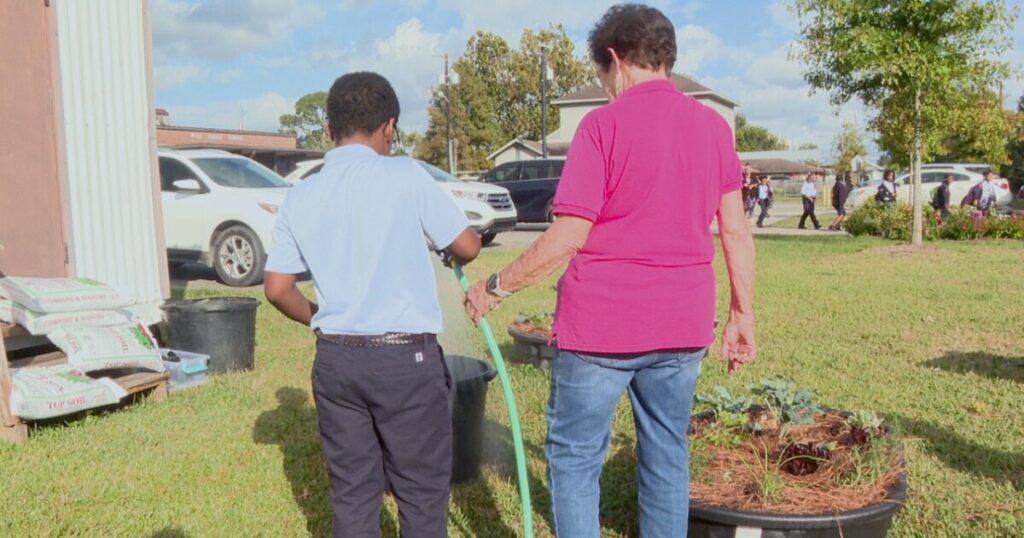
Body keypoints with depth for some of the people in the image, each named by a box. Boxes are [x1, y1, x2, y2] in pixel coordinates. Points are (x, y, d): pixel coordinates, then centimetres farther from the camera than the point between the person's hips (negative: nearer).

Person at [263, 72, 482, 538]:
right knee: (422, 488, 9)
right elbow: (468, 247, -2)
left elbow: (277, 289, 5)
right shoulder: (405, 175, -9)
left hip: (335, 359, 4)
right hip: (406, 357, -4)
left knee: (351, 491, 14)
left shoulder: (300, 198, 3)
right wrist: (443, 247, 20)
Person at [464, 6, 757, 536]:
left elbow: (569, 236, -14)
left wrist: (496, 286, -4)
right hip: (682, 323, 6)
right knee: (667, 454, 17)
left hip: (602, 321, -5)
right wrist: (742, 315, 14)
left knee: (574, 456, 9)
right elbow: (737, 230, 6)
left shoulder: (605, 123, -10)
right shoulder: (713, 125, 6)